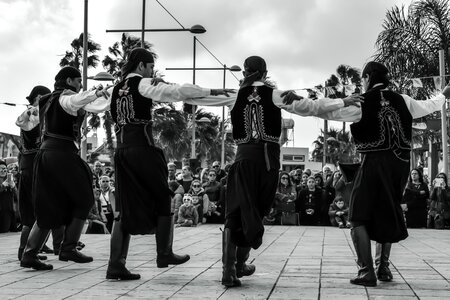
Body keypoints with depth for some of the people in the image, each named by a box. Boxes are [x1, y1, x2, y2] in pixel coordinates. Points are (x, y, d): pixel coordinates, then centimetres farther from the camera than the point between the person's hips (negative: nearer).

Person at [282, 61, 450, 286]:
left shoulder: (362, 102, -5)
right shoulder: (402, 100, 9)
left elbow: (328, 111, -11)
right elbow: (428, 106, 26)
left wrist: (296, 103, -7)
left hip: (375, 162, -5)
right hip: (400, 164, 5)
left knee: (359, 218, 3)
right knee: (387, 215, 21)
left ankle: (367, 271, -6)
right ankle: (383, 266, 21)